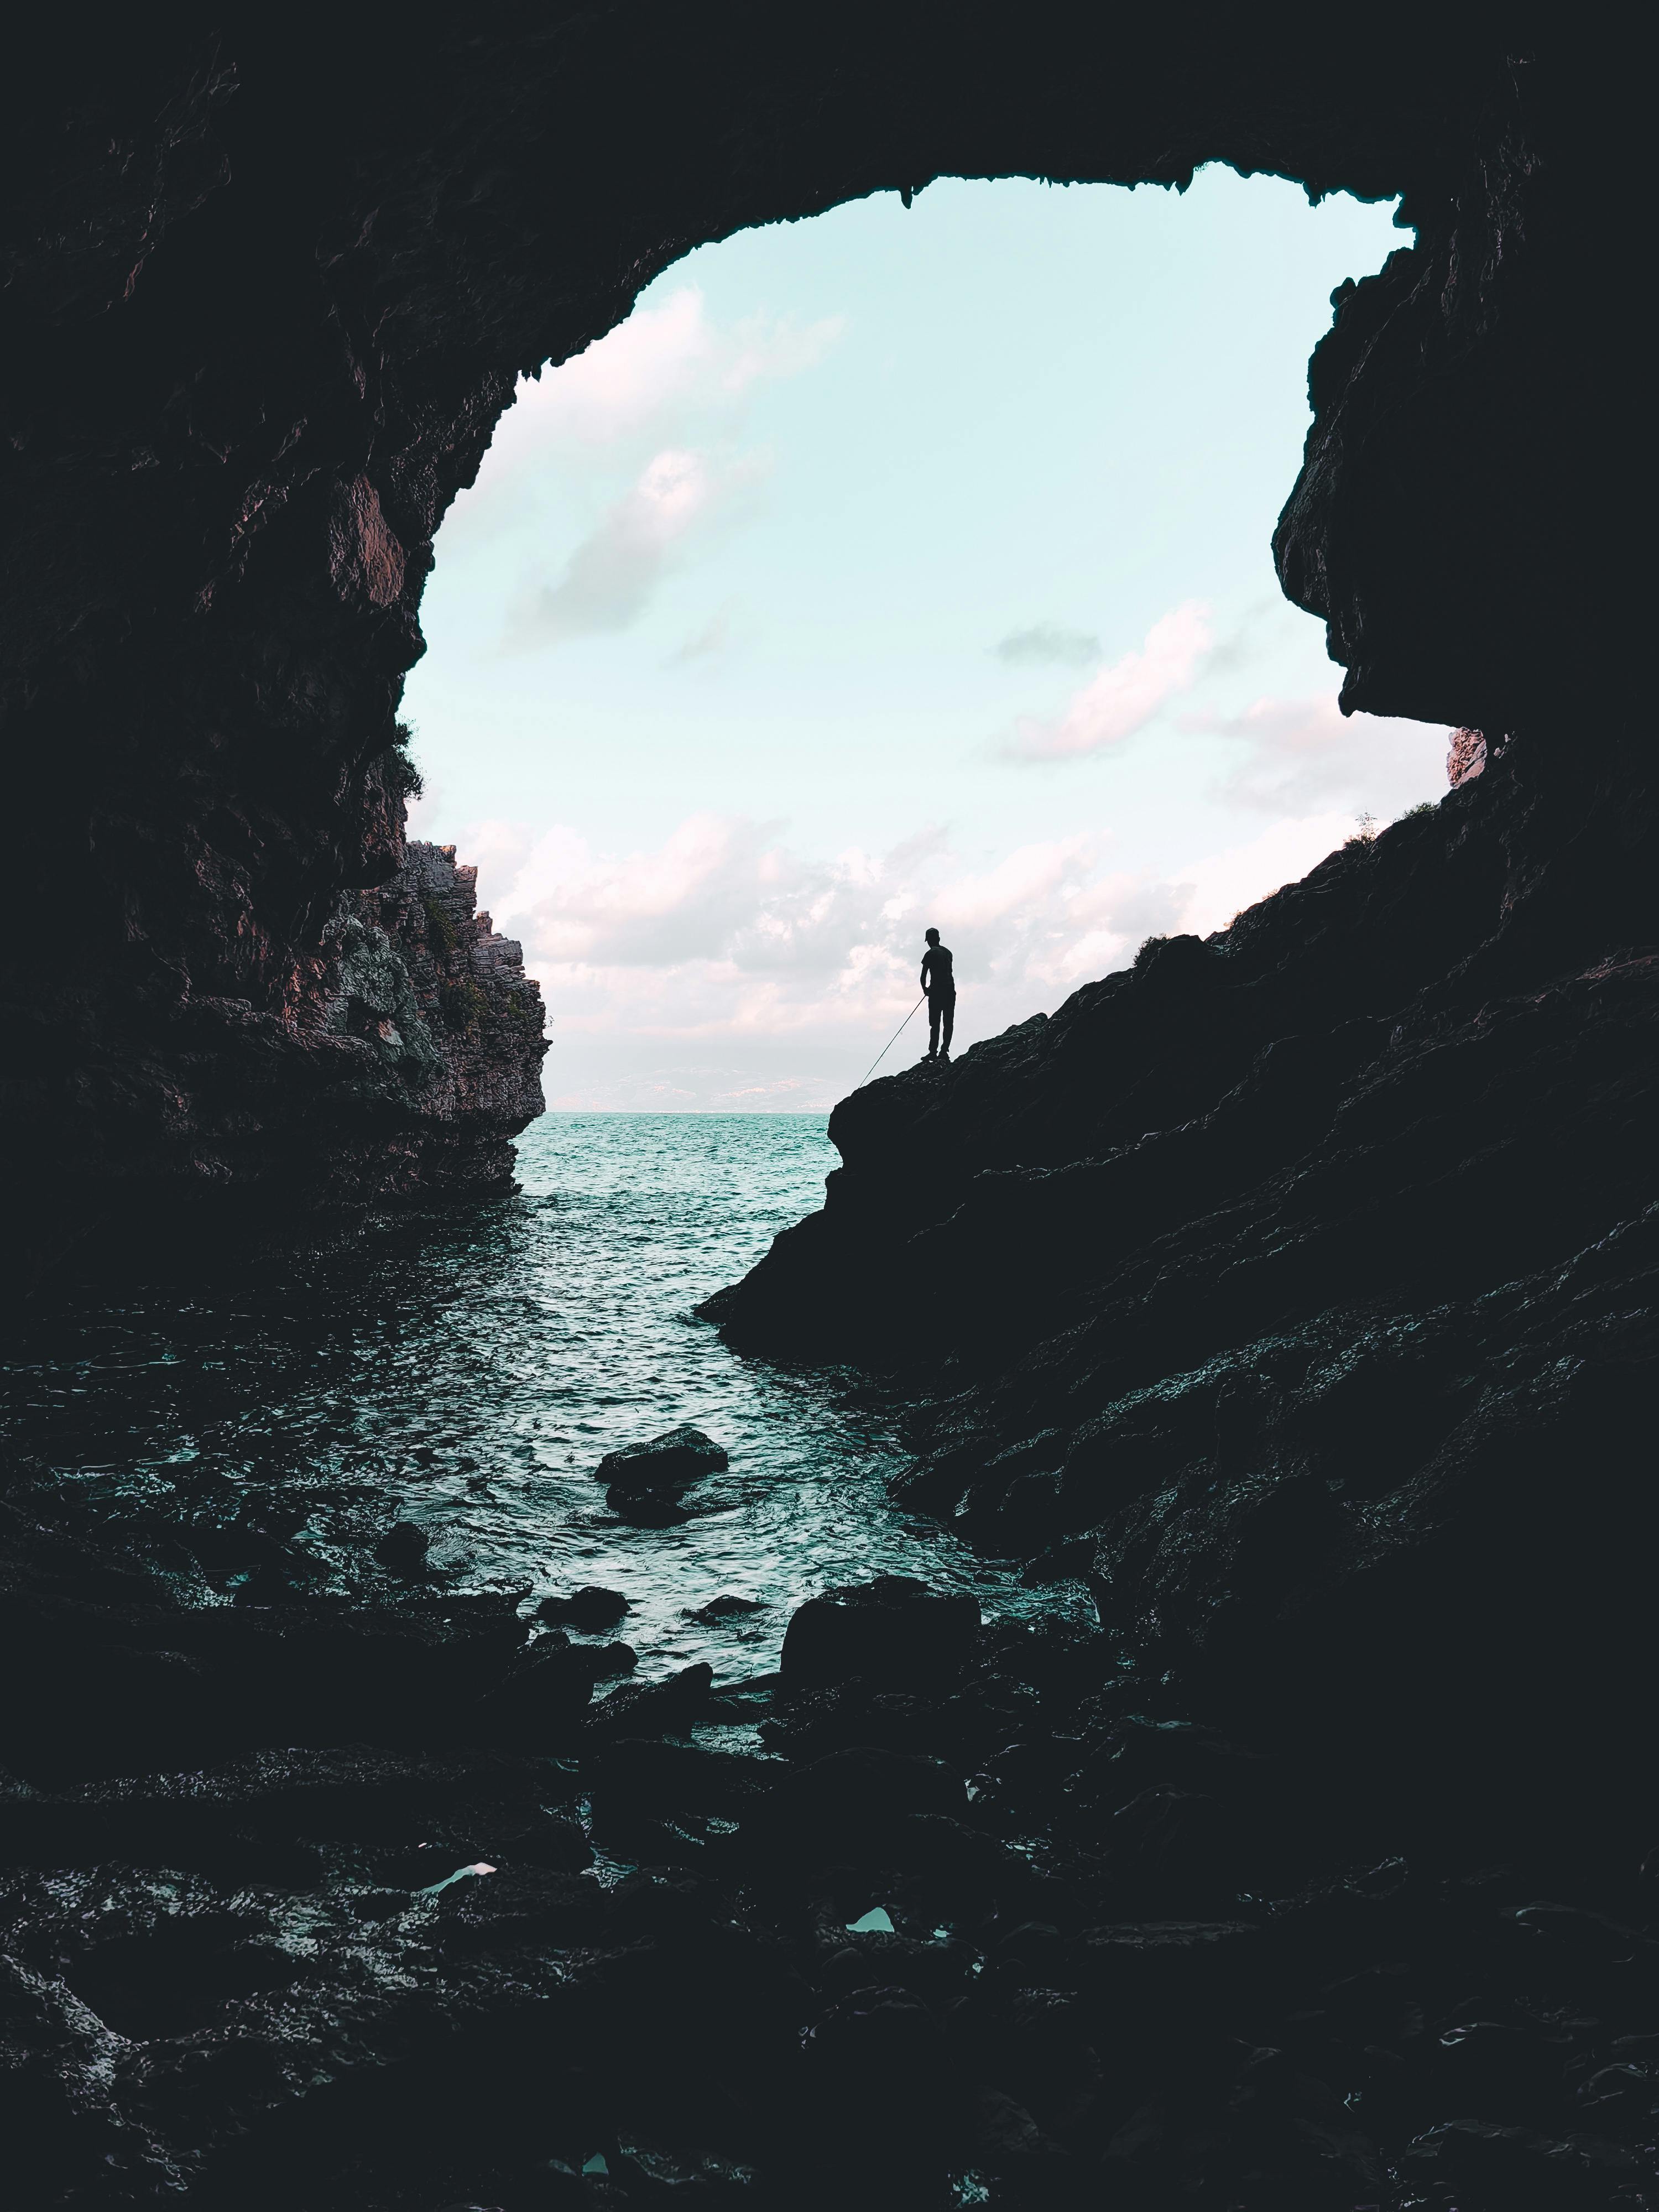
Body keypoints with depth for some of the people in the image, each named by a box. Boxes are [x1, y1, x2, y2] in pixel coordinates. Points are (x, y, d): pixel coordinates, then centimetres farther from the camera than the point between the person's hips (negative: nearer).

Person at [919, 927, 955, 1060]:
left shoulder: (930, 954, -4)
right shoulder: (948, 952, 15)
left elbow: (924, 975, -6)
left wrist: (925, 988, 11)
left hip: (937, 990, -5)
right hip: (950, 990, 5)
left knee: (935, 1023, -5)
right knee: (948, 1023, 5)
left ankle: (933, 1052, -9)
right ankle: (944, 1051, -1)